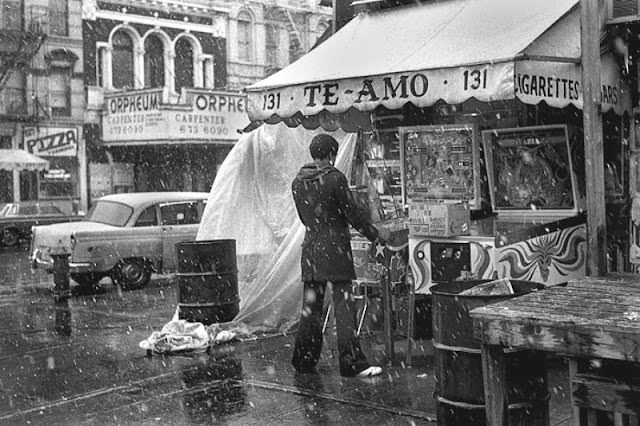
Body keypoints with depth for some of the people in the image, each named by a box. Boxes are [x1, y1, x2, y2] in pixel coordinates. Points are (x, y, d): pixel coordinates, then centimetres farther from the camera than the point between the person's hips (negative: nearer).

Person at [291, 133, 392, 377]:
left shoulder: (298, 182, 7)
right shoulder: (335, 178, -10)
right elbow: (352, 214, -8)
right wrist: (375, 233, 6)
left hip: (310, 249, 6)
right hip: (335, 249, -6)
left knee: (310, 306, 13)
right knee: (344, 306, -2)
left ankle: (304, 361, 19)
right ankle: (352, 364, -1)